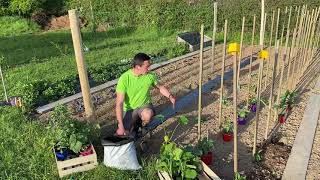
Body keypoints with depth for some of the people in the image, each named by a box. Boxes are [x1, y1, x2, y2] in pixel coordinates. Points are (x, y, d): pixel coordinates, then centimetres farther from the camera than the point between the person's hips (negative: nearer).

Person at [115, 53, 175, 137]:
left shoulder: (150, 75, -11)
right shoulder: (124, 79, -23)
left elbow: (160, 87, 9)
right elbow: (119, 103, -22)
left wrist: (170, 96, -10)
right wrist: (121, 126, -28)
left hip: (144, 105, 1)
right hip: (129, 109, -1)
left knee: (148, 115, -34)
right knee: (122, 134, -17)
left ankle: (142, 126, 2)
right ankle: (133, 125, 17)